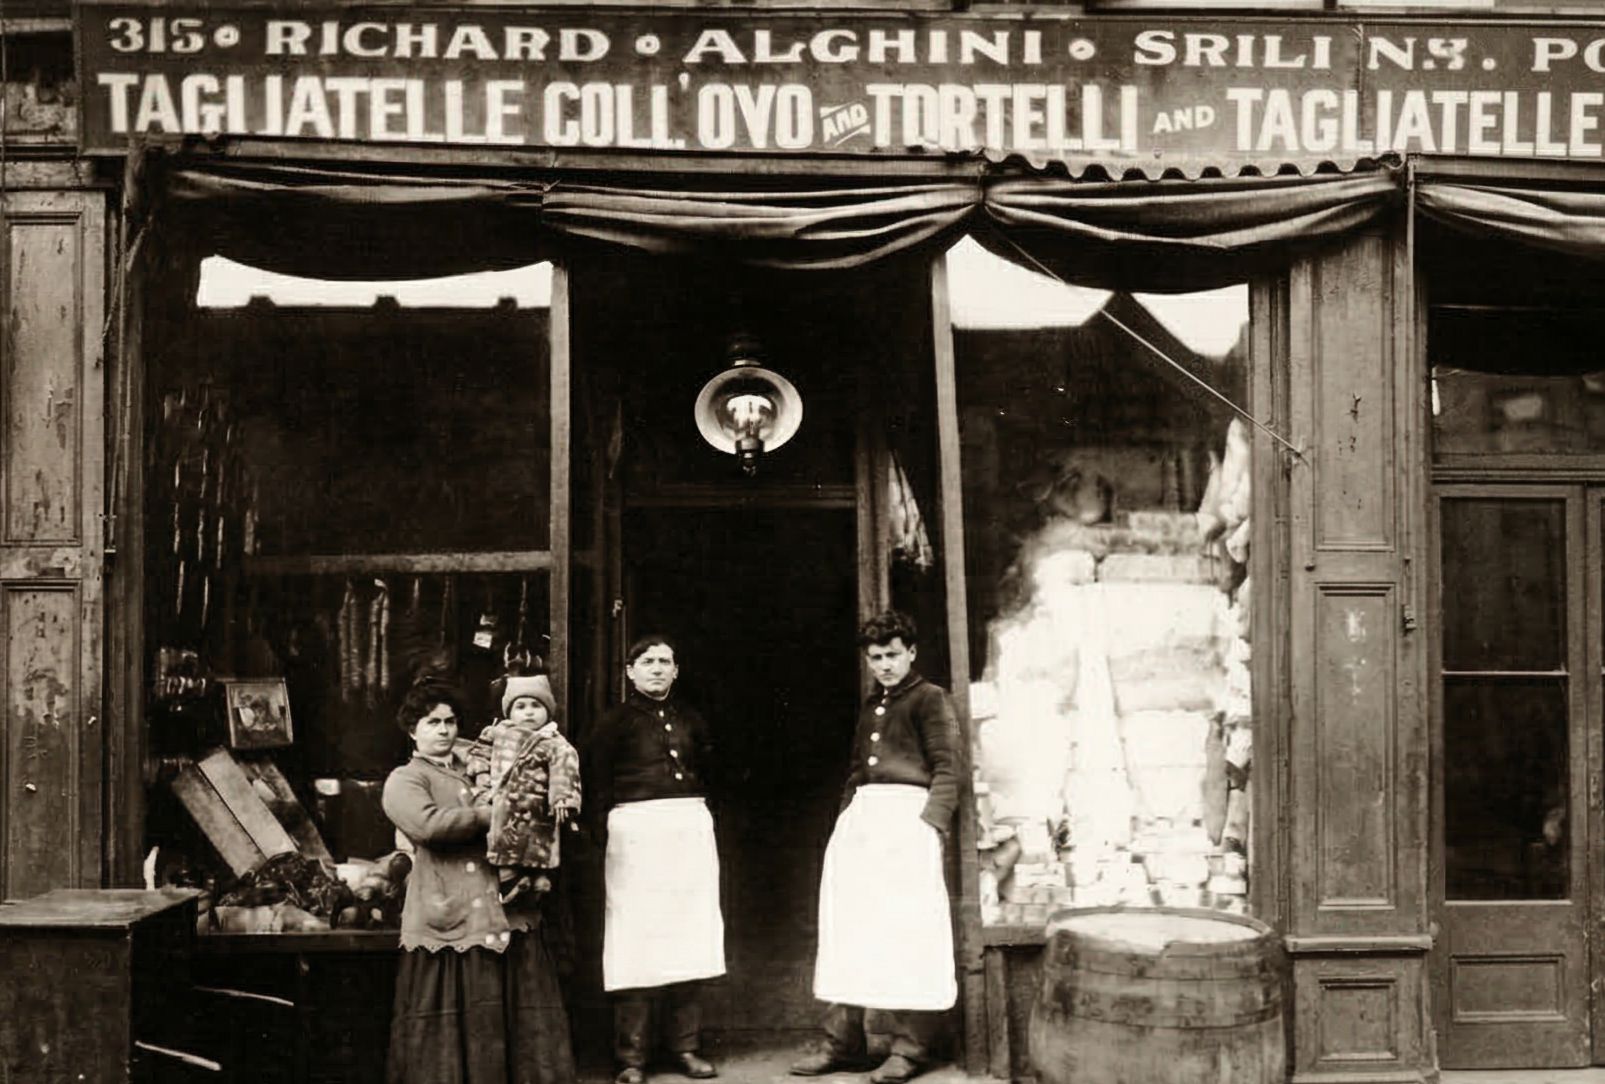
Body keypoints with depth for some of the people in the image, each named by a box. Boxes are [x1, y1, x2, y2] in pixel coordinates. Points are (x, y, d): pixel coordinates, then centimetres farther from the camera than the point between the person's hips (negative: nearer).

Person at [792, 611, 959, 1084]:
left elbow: (946, 769, -5)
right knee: (847, 927, 4)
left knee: (905, 931, -9)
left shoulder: (929, 699, 2)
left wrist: (930, 824, -16)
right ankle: (842, 1041, 9)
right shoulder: (869, 708, 23)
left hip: (908, 814, -7)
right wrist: (847, 820, 14)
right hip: (860, 815, 7)